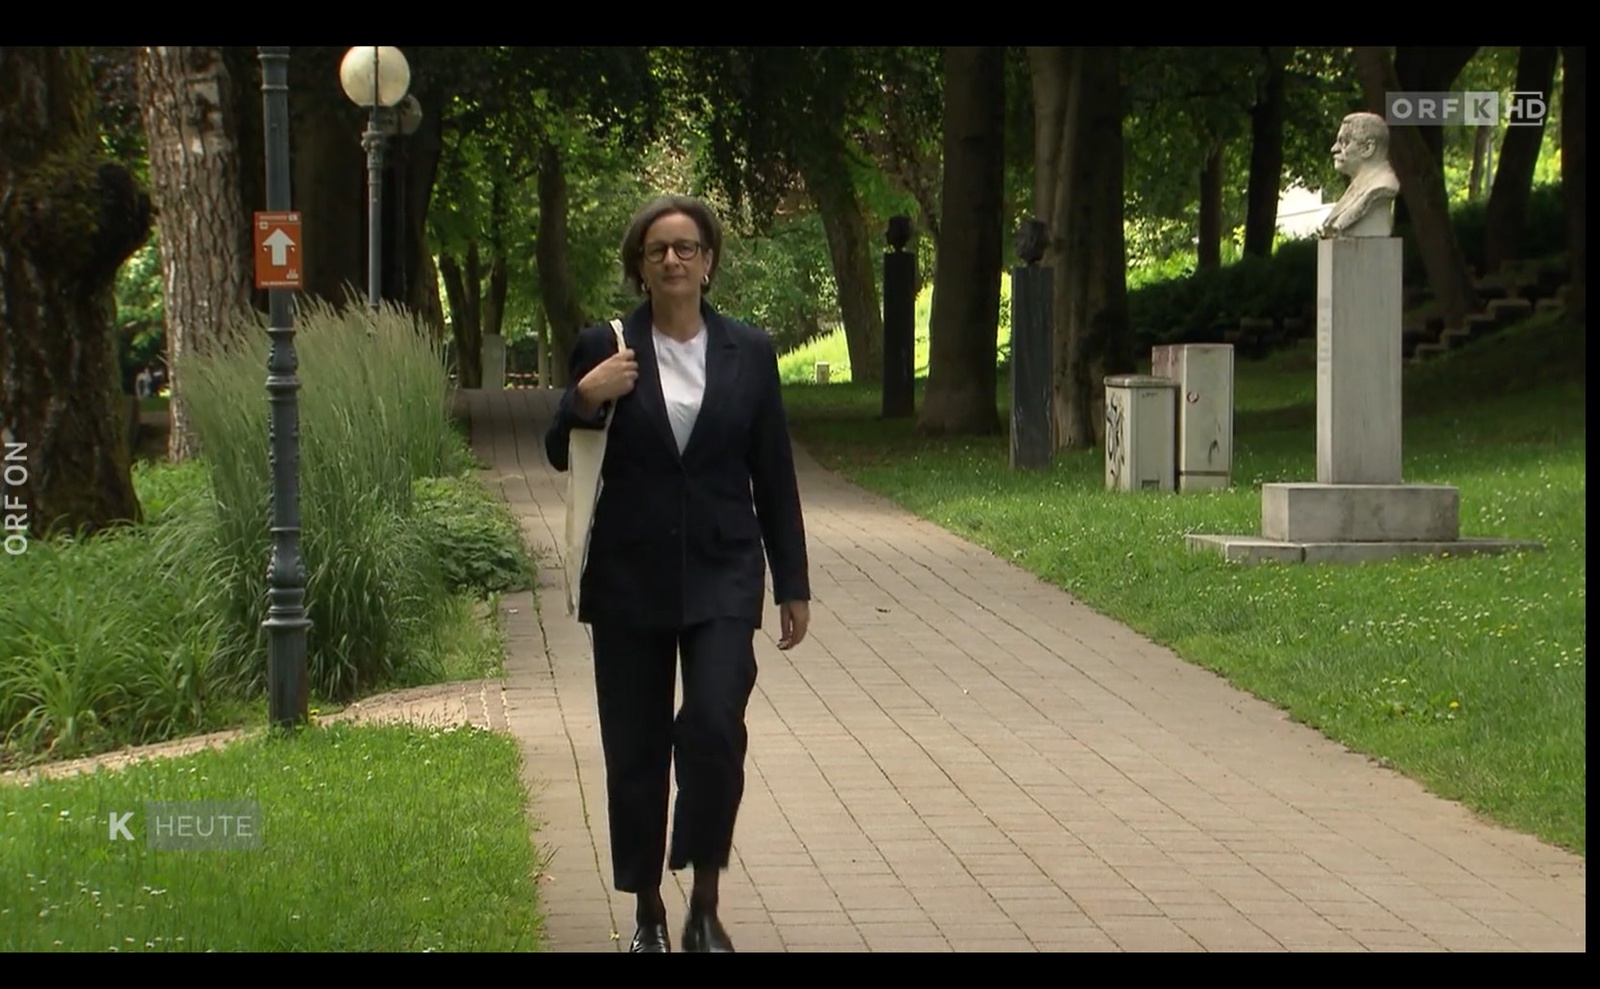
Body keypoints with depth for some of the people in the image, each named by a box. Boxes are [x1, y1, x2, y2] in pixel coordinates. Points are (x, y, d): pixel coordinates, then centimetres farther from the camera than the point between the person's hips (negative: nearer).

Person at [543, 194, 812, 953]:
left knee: (714, 728, -17)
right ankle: (648, 912, 19)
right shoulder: (605, 348, 1)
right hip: (629, 579, 1)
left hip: (720, 577, 0)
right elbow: (561, 456, 7)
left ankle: (705, 908, -6)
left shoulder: (749, 351, 5)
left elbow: (774, 475, 8)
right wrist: (585, 399, -14)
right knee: (634, 749, 5)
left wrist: (793, 585, 6)